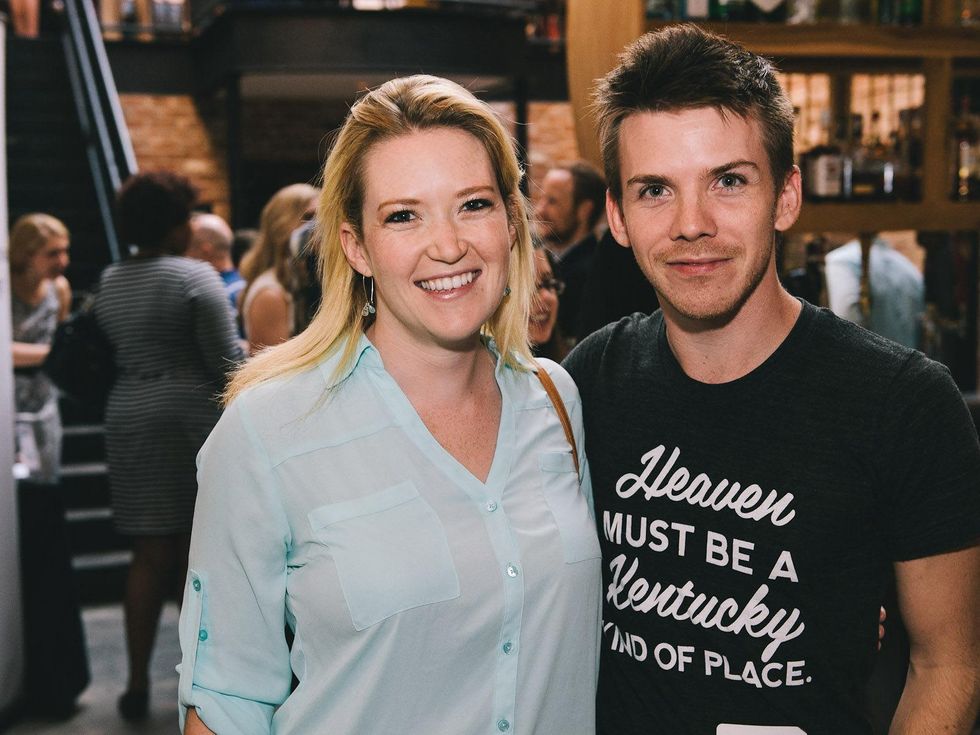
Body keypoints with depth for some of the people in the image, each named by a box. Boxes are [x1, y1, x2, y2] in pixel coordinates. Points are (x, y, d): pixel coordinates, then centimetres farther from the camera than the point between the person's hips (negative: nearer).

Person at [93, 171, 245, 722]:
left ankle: (138, 683, 12)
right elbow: (227, 360, -14)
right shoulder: (196, 278, -10)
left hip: (129, 422, 5)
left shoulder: (108, 283, 10)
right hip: (193, 420, -5)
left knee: (150, 555, 10)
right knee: (199, 553, 5)